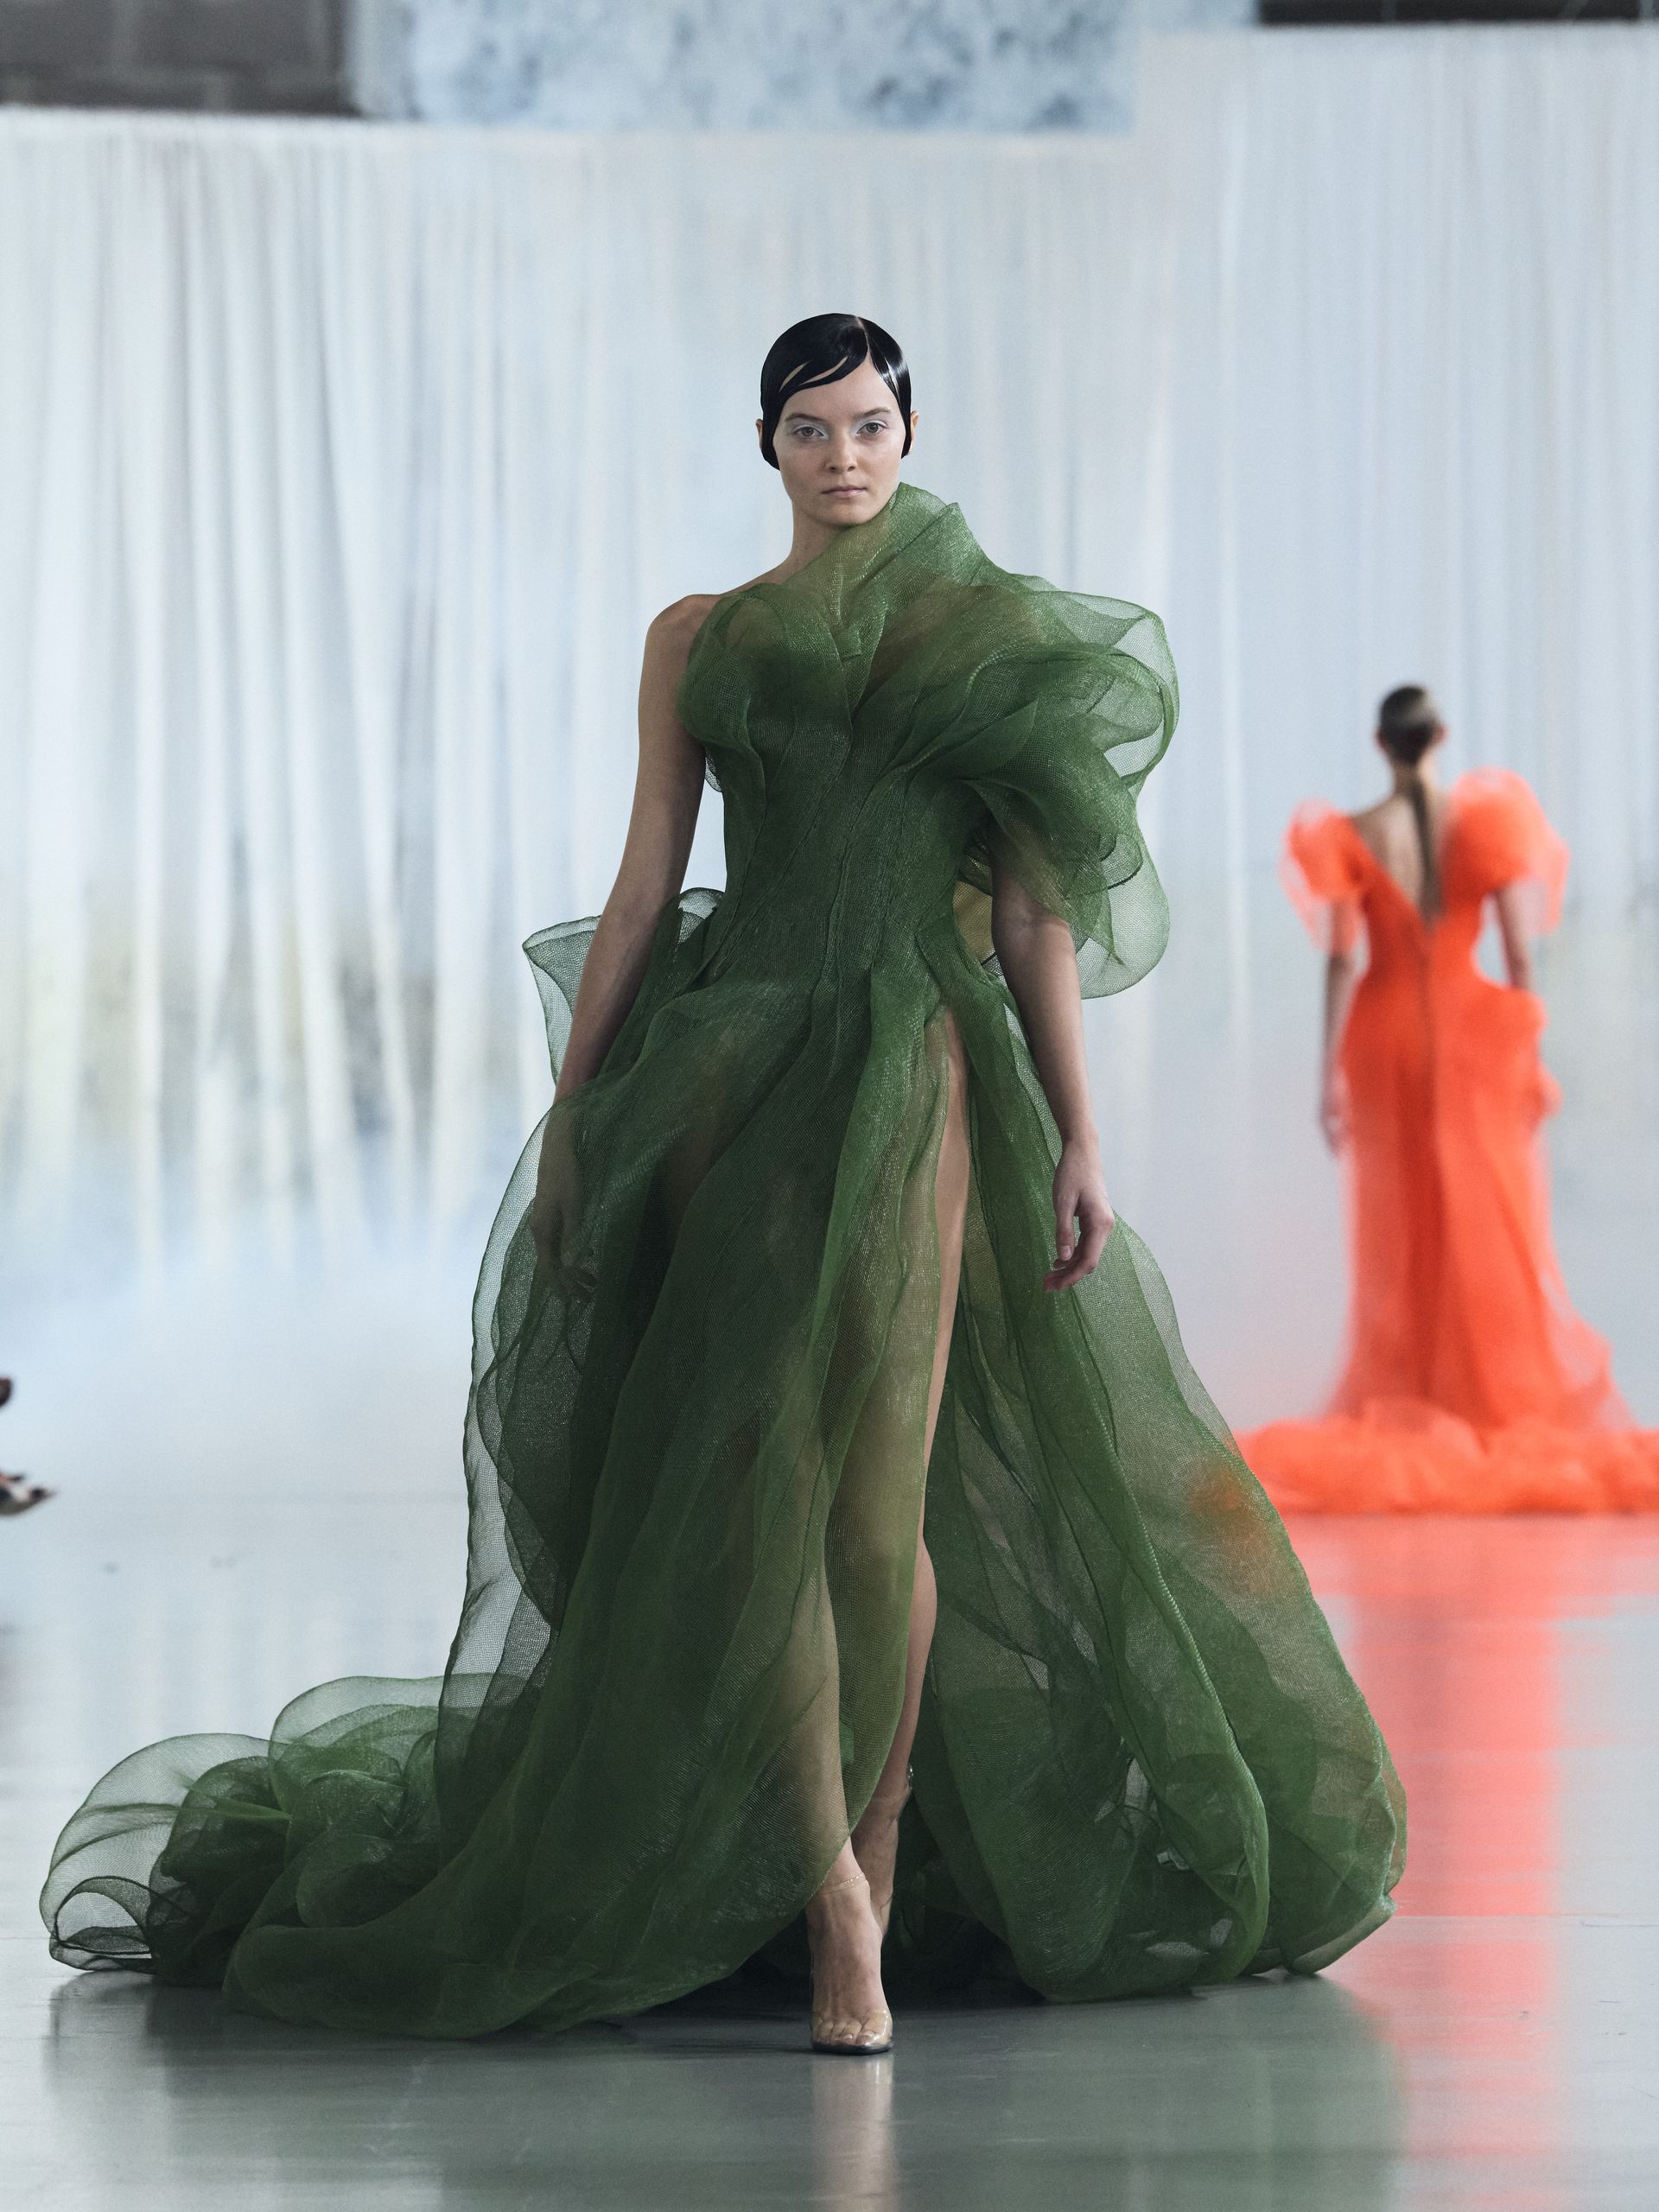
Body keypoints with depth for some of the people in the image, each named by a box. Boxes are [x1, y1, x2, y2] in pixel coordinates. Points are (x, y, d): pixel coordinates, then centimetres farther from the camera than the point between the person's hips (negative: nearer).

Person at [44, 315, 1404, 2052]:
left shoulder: (993, 636, 8)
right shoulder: (698, 639, 11)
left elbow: (1036, 909, 6)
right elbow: (645, 885, 10)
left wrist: (1076, 1135, 1)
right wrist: (571, 1111, 5)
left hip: (911, 1072, -1)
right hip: (731, 1067, 2)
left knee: (874, 1487, -10)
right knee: (755, 1486, -6)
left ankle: (875, 1857, 6)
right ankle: (833, 1891, 2)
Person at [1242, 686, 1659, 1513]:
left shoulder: (1353, 838, -7)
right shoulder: (1488, 823, -6)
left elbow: (1342, 961, -10)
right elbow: (1520, 954, -7)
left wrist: (1330, 1069, -7)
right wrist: (1531, 1056, -1)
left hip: (1386, 1036, 0)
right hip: (1472, 1034, 0)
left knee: (1402, 1237, 9)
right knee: (1495, 1235, 7)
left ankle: (1403, 1413, 9)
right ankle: (1508, 1403, 5)